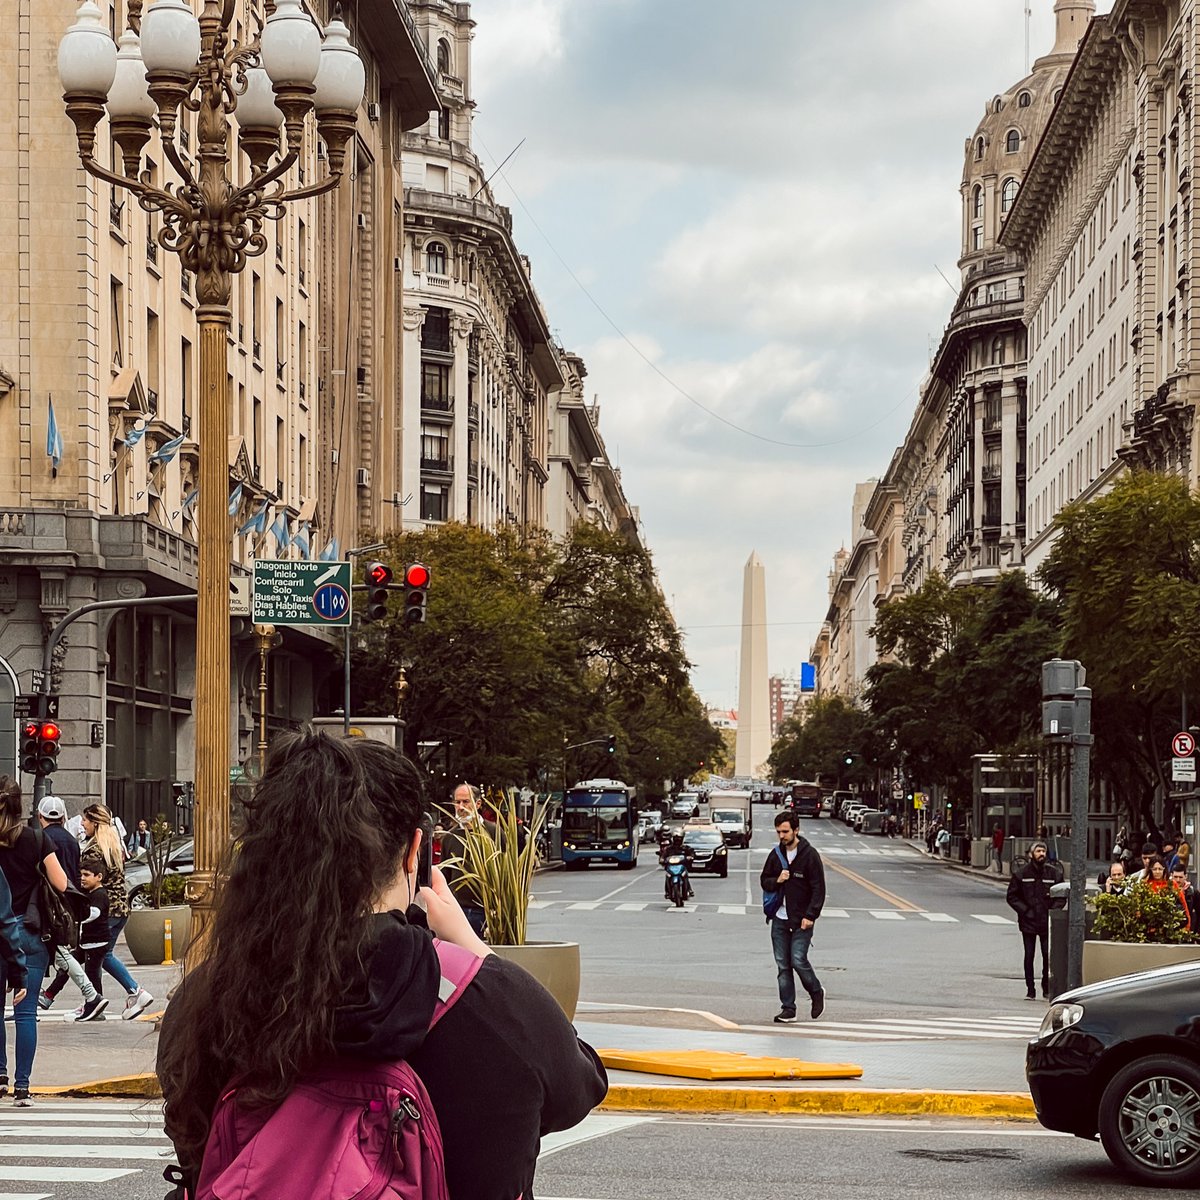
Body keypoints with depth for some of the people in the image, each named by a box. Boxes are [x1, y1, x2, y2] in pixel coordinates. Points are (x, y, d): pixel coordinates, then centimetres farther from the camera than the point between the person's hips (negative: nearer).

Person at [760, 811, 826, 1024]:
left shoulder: (809, 855, -7)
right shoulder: (776, 855, 8)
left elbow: (819, 889, -8)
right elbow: (764, 881, 16)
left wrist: (810, 916, -15)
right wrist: (777, 880, -7)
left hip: (802, 920, -5)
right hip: (779, 919, 5)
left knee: (798, 960, -12)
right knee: (782, 965, 3)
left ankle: (816, 993, 14)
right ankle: (788, 1008, 8)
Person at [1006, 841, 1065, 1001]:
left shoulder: (1054, 873, 3)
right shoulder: (1022, 874, 0)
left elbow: (1061, 897, 8)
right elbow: (1012, 896, 4)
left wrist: (1053, 911, -6)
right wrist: (1025, 910, -7)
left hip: (1047, 922, 0)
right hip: (1028, 922, 0)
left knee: (1048, 956, 2)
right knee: (1029, 956, 3)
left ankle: (1047, 988, 15)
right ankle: (1030, 990, 9)